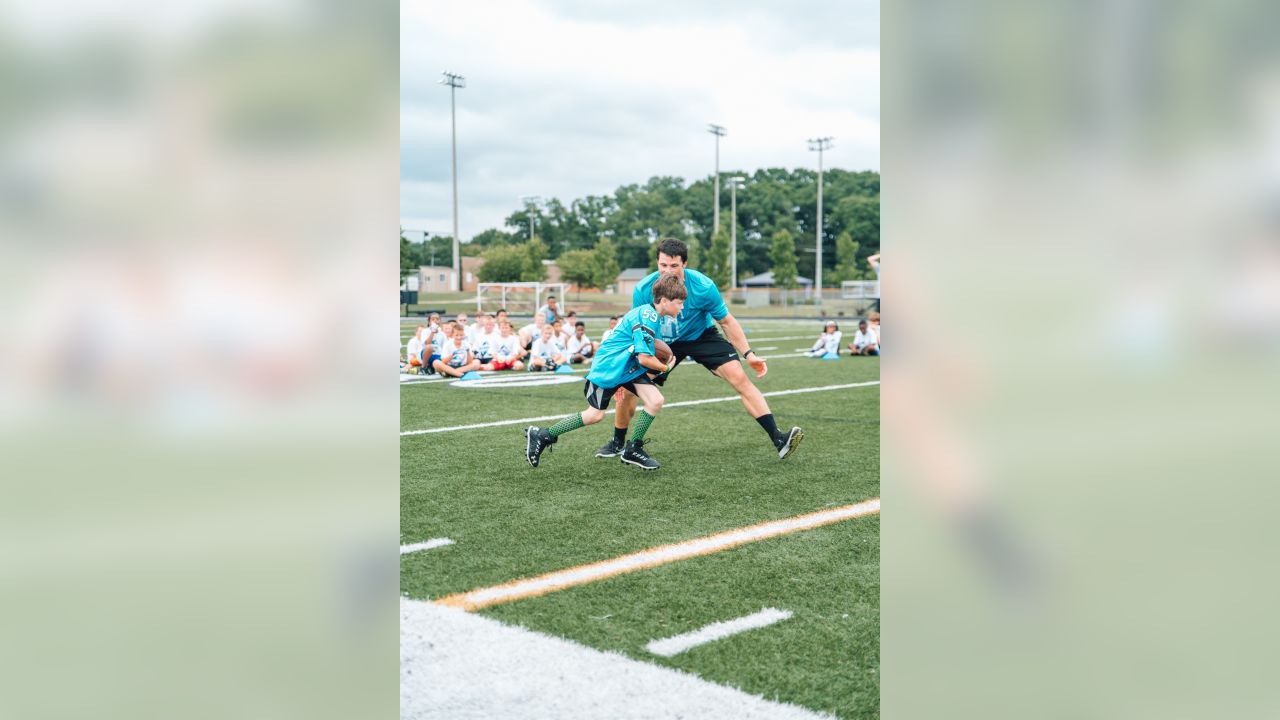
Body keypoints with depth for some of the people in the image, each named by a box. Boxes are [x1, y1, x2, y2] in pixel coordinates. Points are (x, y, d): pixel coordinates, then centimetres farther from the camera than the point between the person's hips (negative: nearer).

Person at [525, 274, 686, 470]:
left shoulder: (652, 315, 4)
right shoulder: (647, 317, -25)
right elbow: (644, 358, -27)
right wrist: (664, 368, -10)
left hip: (629, 367, 8)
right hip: (608, 366, -8)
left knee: (656, 401, -8)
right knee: (595, 415, -1)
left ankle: (633, 450, 5)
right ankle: (542, 435, 13)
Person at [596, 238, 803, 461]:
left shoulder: (703, 287, -27)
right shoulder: (643, 290, -24)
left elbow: (726, 321, -12)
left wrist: (748, 354, -17)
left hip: (701, 336, -1)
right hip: (661, 342, 2)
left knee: (739, 377, -19)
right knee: (628, 387, -9)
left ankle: (778, 439, -18)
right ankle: (617, 443, 18)